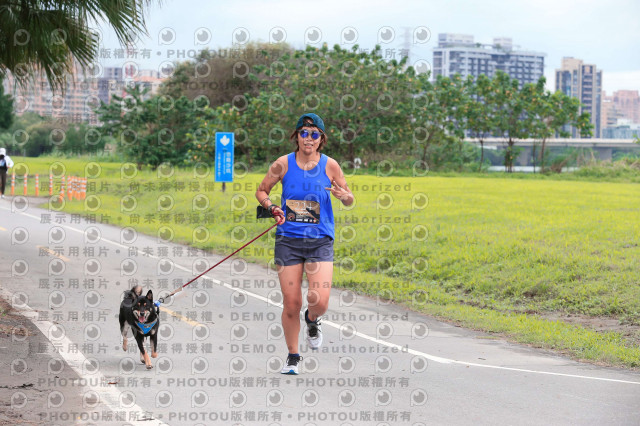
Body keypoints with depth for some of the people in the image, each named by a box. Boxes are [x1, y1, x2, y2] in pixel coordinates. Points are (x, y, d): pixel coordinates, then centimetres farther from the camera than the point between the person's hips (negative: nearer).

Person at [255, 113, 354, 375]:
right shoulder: (283, 164, -1)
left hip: (320, 242, 0)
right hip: (288, 241, 0)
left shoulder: (329, 166, -1)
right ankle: (292, 356, 22)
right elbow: (261, 191, 11)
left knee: (320, 301, -15)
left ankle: (312, 321, 23)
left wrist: (344, 196, -15)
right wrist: (272, 208, -8)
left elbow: (349, 200, 9)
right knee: (291, 303, 1)